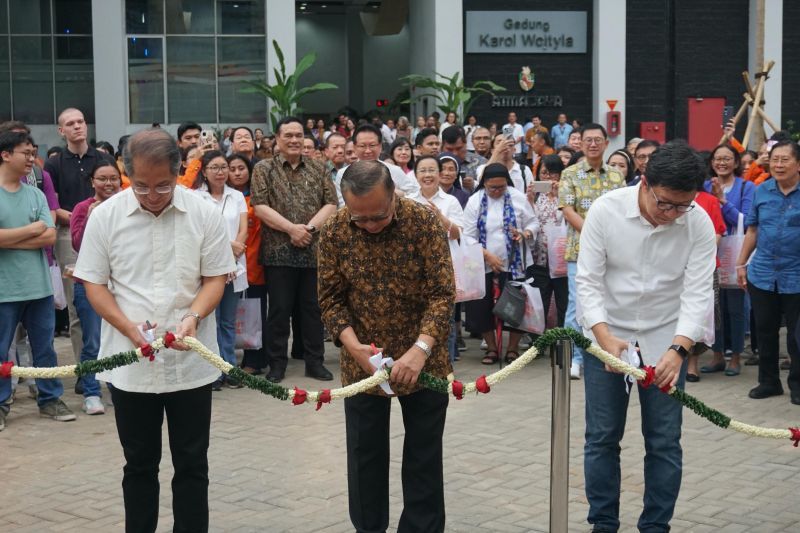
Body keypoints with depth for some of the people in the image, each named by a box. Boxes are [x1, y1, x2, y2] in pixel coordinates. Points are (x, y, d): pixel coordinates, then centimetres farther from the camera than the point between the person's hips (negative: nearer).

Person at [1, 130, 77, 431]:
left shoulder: (36, 194, 5)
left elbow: (50, 237, -4)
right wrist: (31, 230, -9)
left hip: (39, 285, 4)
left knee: (44, 347, 12)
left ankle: (50, 399, 24)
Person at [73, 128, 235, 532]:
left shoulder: (204, 213, -5)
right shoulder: (105, 215, -4)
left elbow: (216, 277, 1)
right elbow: (94, 283, 1)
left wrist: (193, 316, -19)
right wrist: (129, 327, -15)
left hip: (191, 361, 0)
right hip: (129, 363, 0)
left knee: (192, 464, 9)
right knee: (139, 464, 14)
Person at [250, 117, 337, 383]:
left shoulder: (318, 169, 10)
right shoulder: (263, 169, 2)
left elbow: (331, 204, 3)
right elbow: (259, 206, -7)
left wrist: (310, 227, -12)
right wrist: (291, 228, -15)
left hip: (314, 250, 2)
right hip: (278, 251, -2)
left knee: (313, 308, 8)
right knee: (279, 309, 3)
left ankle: (315, 361, 16)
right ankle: (277, 363, 12)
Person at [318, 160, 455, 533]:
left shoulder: (424, 222, -15)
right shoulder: (334, 231, -9)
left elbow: (443, 293, -16)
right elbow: (331, 298, -3)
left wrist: (420, 350, -29)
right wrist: (354, 346, -19)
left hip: (422, 362, -1)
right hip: (362, 364, 2)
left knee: (424, 459, 8)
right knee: (365, 458, 11)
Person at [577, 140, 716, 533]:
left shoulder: (699, 224, -13)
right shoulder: (605, 210, -16)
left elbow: (698, 292, -14)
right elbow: (587, 280, -14)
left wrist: (678, 348, -29)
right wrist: (605, 337, -27)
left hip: (666, 341, 1)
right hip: (606, 336, -1)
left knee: (664, 442, 3)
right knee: (602, 438, 6)